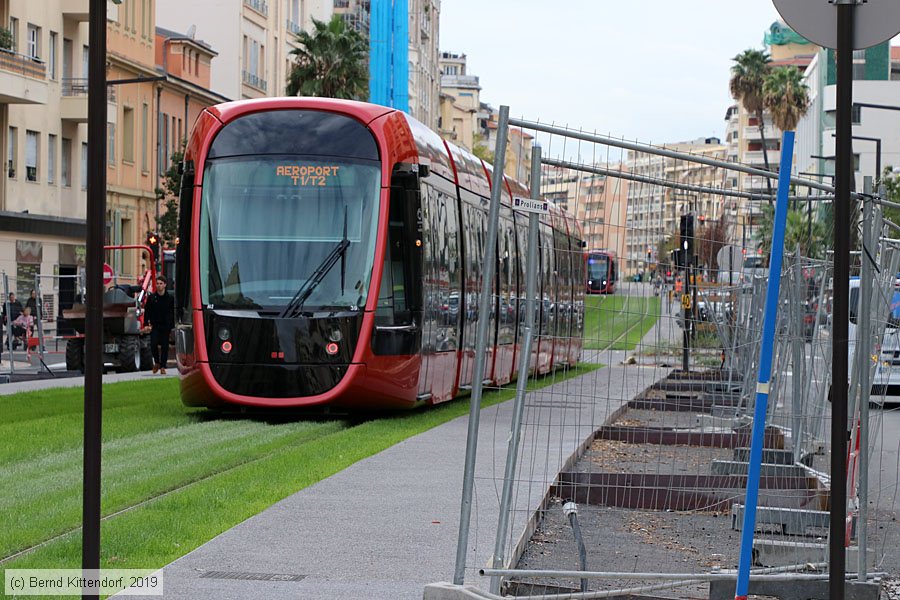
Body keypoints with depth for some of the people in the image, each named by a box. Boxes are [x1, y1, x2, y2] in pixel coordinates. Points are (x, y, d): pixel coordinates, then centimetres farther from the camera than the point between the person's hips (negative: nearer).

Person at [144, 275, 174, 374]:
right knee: (153, 345, -13)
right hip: (154, 326, 0)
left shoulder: (169, 298, 2)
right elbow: (147, 311, 6)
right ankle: (156, 362, 9)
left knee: (164, 347, 1)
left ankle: (162, 367, 10)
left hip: (165, 326, 0)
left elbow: (173, 313, 7)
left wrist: (172, 326, 2)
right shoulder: (151, 298, 3)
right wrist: (147, 323, -5)